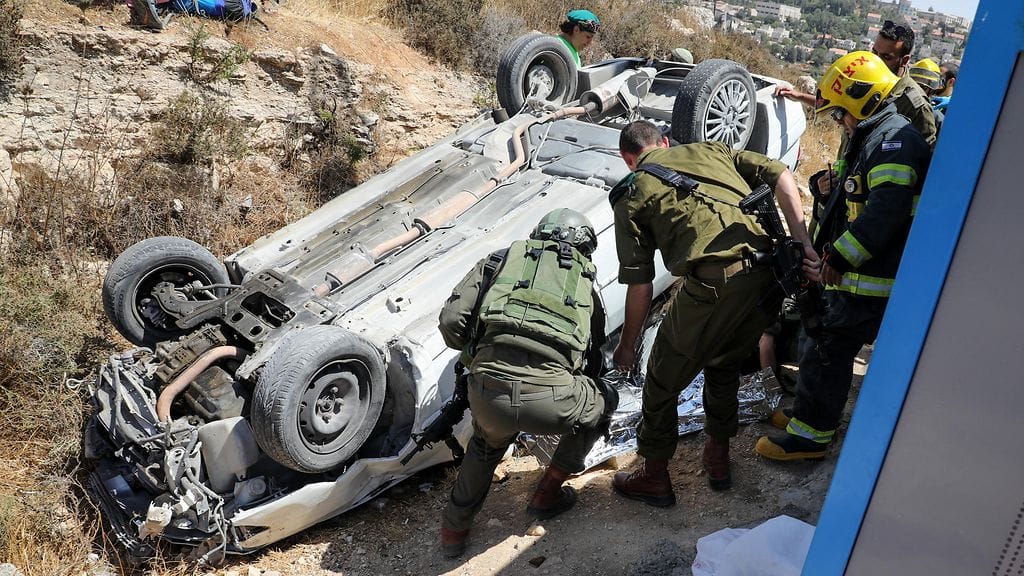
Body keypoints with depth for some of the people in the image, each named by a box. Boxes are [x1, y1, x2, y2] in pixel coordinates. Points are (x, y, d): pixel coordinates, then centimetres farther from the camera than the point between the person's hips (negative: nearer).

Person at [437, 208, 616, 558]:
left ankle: (454, 529, 40)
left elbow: (451, 321, 11)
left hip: (487, 394, 2)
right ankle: (548, 494, 37)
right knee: (604, 401, 33)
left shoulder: (500, 260, 24)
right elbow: (593, 362, 38)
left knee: (488, 443, 38)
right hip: (549, 401, -2)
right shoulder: (586, 286, 27)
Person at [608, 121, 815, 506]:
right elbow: (779, 174, 11)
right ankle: (718, 459, 43)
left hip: (713, 284, -6)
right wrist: (802, 243, 6)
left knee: (663, 382, 16)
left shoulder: (630, 195, 12)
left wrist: (626, 344, 19)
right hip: (769, 275, 6)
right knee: (724, 368, 30)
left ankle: (654, 477, 31)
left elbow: (640, 285, 7)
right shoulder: (709, 150, 25)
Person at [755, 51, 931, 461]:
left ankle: (809, 435, 8)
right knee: (834, 345, 18)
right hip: (861, 273, 10)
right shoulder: (873, 140, 18)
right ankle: (812, 415, 32)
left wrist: (840, 257, -24)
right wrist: (826, 252, 23)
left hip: (875, 277, -10)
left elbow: (887, 208, -29)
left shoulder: (894, 138, -16)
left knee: (832, 350, -3)